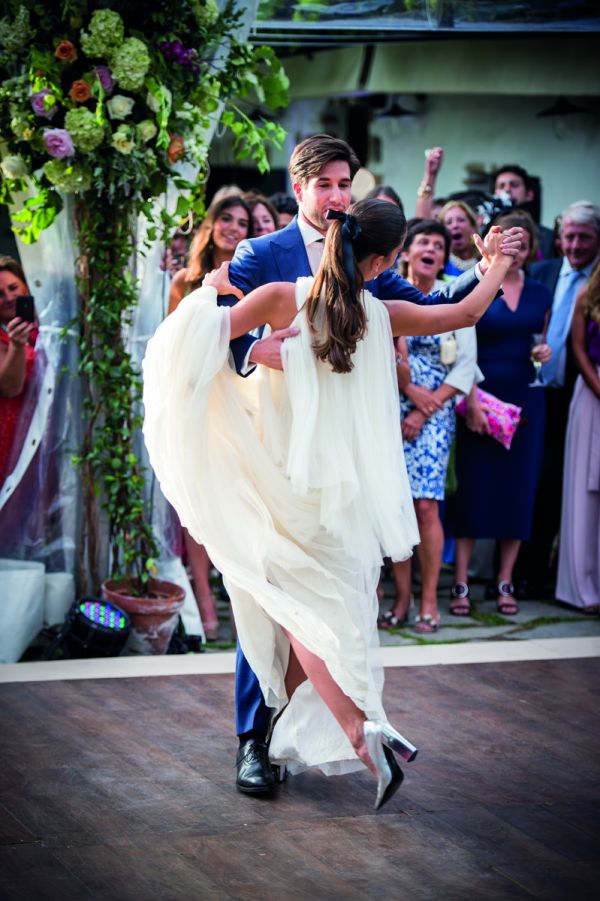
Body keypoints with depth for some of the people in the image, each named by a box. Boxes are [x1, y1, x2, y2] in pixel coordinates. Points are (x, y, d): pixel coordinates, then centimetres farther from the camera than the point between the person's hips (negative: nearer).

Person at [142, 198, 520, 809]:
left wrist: (209, 290, 8)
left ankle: (358, 731, -15)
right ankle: (295, 734, 21)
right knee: (323, 603, 15)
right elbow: (466, 313, 14)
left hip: (295, 479, -3)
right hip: (351, 487, 3)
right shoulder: (382, 315, -1)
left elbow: (201, 338, -12)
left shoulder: (284, 298, -11)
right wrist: (497, 268, 32)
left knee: (298, 605, 2)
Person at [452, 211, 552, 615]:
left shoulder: (540, 293, 10)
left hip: (526, 399, 4)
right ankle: (461, 581, 2)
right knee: (474, 486, -3)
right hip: (482, 397, -4)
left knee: (519, 487, 4)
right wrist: (471, 399, -16)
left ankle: (505, 581, 13)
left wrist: (544, 351, -1)